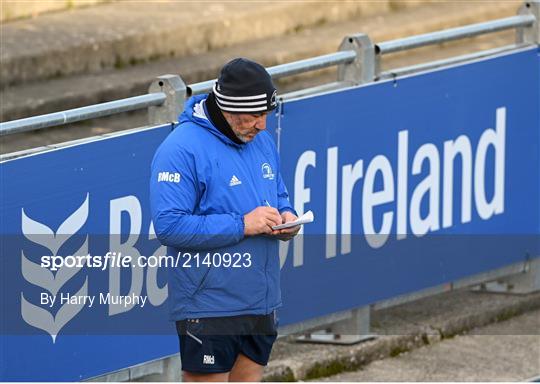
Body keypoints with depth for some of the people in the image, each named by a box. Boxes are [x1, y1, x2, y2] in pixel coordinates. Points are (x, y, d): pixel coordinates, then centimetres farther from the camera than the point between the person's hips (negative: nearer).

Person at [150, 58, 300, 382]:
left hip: (262, 302, 8)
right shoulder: (181, 149, -16)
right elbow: (169, 225, -22)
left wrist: (286, 216, 0)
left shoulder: (261, 140, 10)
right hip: (209, 304, -8)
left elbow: (279, 194, 25)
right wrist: (242, 225, -23)